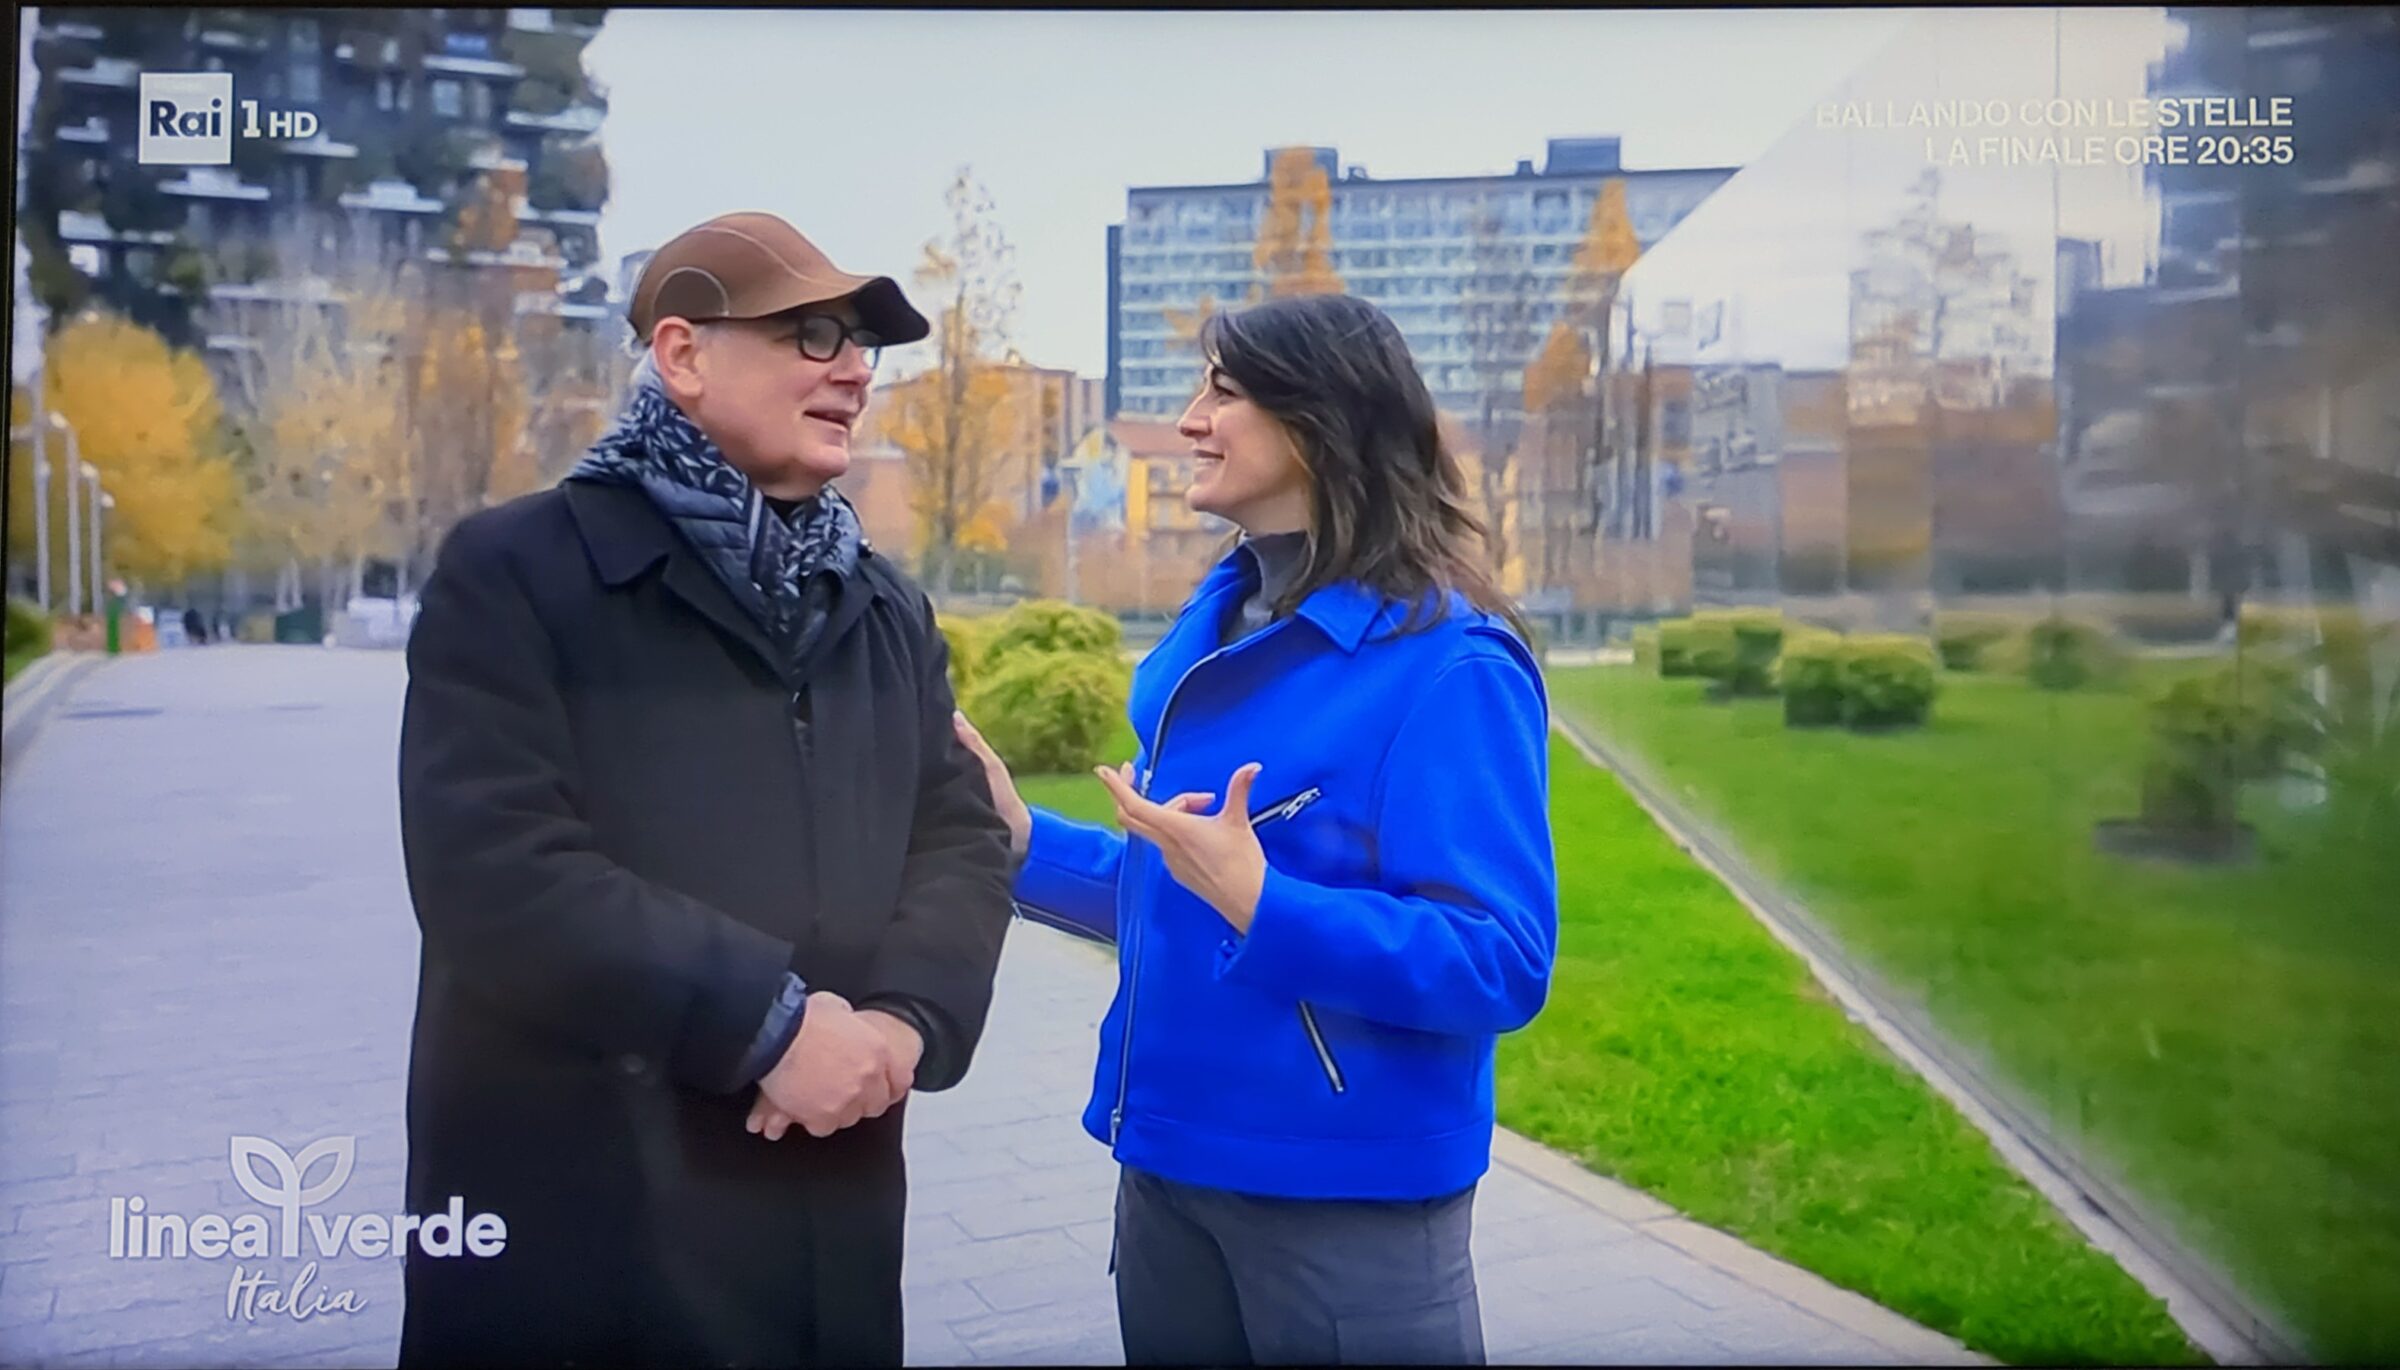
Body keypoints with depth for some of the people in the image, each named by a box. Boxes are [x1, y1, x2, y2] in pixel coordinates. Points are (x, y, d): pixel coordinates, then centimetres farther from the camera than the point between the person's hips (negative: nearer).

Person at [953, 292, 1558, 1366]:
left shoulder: (1445, 664, -18)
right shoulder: (1215, 626, 5)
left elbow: (1501, 965, -22)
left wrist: (1260, 902, -30)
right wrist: (1022, 838, 5)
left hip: (1345, 1192, -7)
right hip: (1170, 1160, 7)